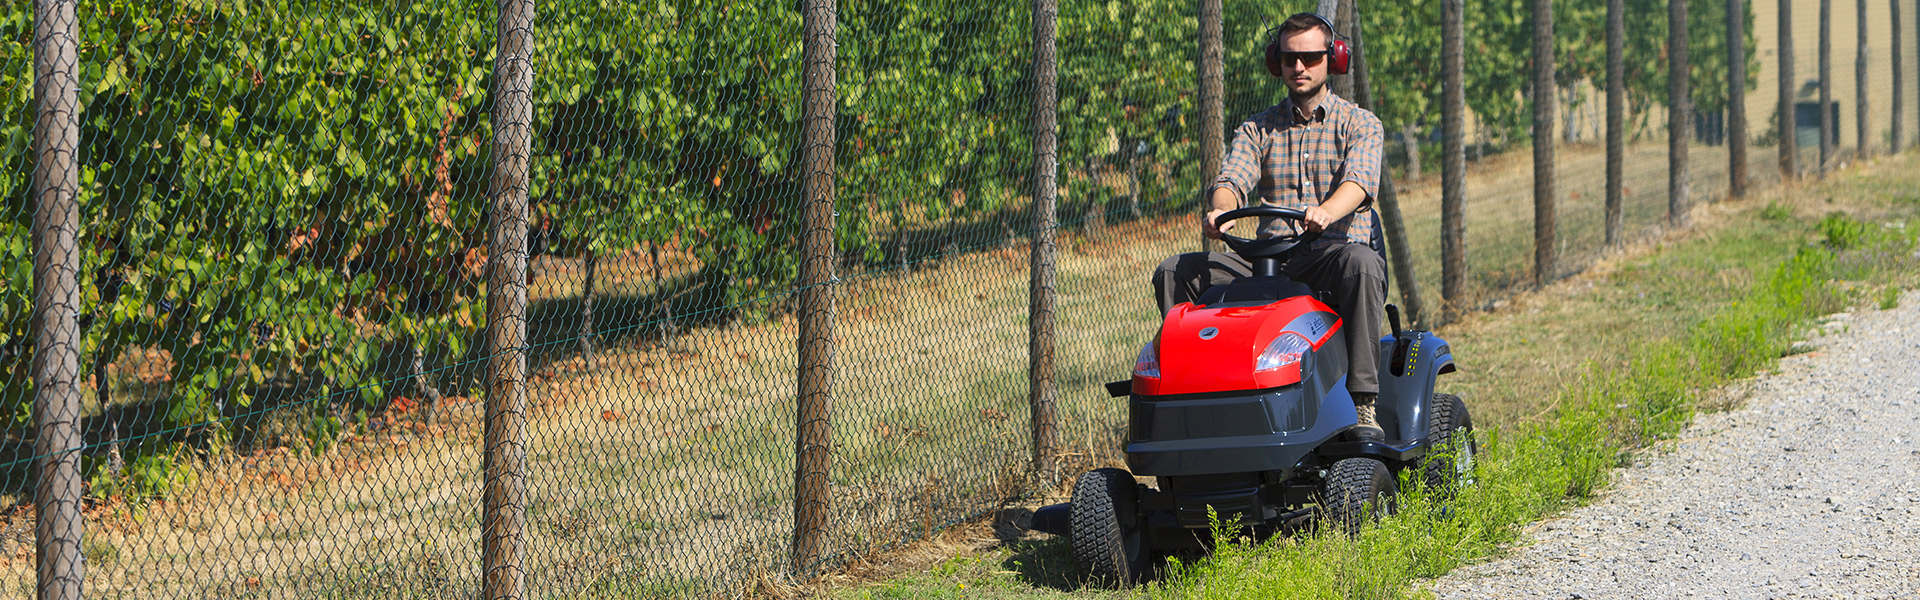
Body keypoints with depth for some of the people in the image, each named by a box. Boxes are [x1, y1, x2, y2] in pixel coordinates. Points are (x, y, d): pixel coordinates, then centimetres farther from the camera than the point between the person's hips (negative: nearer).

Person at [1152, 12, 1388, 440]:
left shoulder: (1360, 126, 7)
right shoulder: (1257, 130, 17)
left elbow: (1360, 182, -14)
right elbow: (1232, 179, -1)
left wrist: (1325, 212, -38)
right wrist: (1222, 212, -28)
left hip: (1333, 251, -3)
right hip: (1267, 263, 4)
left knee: (1359, 262, -39)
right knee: (1175, 273, -15)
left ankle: (1363, 405, -40)